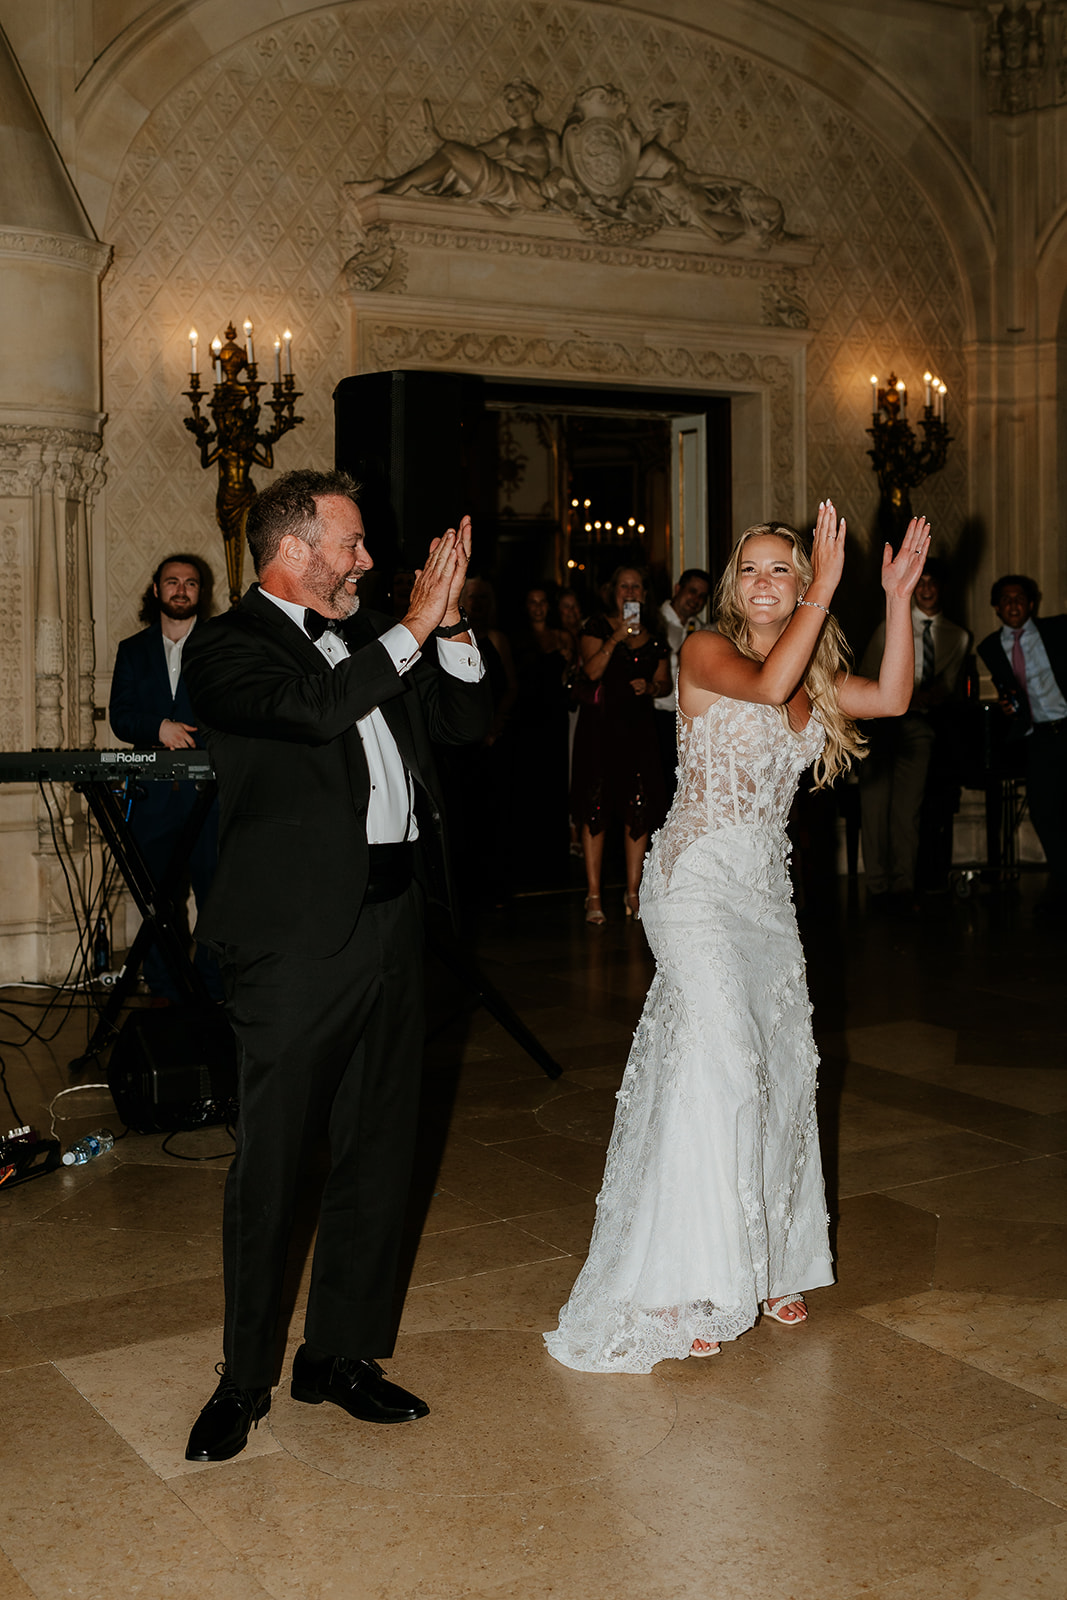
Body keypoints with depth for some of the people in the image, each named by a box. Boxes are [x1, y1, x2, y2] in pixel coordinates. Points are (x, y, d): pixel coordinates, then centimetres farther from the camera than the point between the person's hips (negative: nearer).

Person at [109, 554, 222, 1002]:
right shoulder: (133, 650, 17)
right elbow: (120, 716, 9)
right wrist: (159, 728, -10)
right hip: (153, 793, 3)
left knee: (215, 895, -5)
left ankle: (213, 993, 1)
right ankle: (163, 993, 11)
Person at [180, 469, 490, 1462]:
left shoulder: (370, 637, 16)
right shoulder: (227, 648, -5)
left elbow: (468, 721, 17)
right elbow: (311, 707, -24)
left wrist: (449, 623, 3)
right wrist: (413, 627, -16)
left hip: (393, 923, 7)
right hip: (297, 937, -7)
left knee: (378, 1154, 13)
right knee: (270, 1165, 2)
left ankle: (341, 1353, 27)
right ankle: (244, 1378, 18)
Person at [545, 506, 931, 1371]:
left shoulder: (814, 675, 13)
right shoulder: (706, 650, -6)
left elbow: (892, 697, -1)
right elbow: (766, 684, -26)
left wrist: (898, 597, -7)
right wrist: (827, 590, -23)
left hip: (766, 887, 7)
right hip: (698, 878, -7)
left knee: (780, 1067, 8)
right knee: (718, 1057, -17)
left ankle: (766, 1264, 21)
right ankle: (690, 1286, -9)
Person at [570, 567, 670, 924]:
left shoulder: (653, 636, 15)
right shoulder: (597, 627, 4)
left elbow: (664, 682, 20)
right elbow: (592, 671, -9)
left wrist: (650, 687, -1)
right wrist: (615, 639, -19)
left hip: (638, 725, 3)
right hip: (599, 724, -3)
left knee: (639, 807, -2)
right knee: (595, 807, -6)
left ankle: (632, 892, 7)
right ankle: (593, 896, -1)